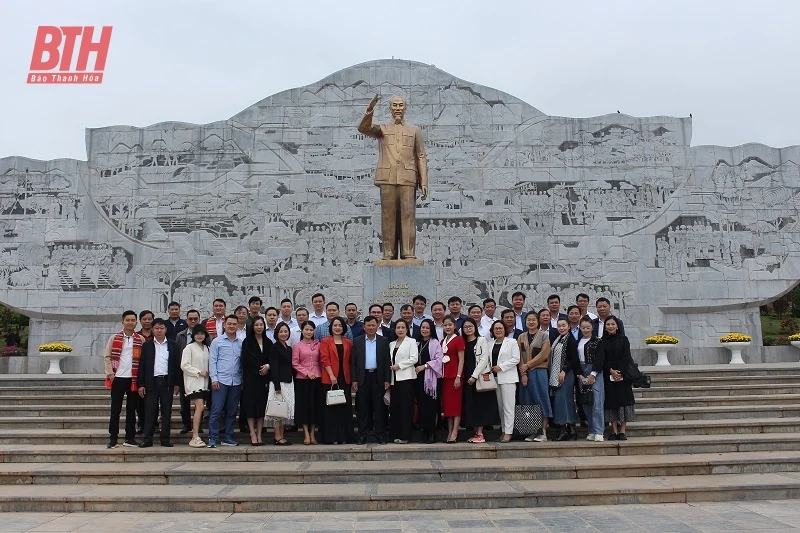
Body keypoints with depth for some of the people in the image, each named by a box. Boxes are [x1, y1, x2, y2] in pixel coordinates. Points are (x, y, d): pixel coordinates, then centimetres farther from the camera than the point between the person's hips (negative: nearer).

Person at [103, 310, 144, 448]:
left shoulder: (141, 340, 5)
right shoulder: (114, 338, 3)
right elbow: (107, 356, 2)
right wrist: (110, 373, -7)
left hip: (134, 379, 1)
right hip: (118, 378, -1)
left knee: (131, 409, 7)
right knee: (115, 410, 3)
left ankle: (130, 438, 15)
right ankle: (113, 439, 10)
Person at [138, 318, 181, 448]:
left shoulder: (172, 345, 7)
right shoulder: (147, 345, 5)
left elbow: (177, 365, 7)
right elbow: (142, 365, 3)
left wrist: (177, 384, 2)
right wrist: (141, 384, -2)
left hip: (167, 381, 1)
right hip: (151, 382, -1)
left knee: (167, 411, 4)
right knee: (150, 411, 1)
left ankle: (165, 439, 11)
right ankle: (148, 439, 8)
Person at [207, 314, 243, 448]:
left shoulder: (241, 343, 9)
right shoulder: (217, 341, 2)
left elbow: (242, 363, 11)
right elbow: (212, 361, -1)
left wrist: (242, 379, 5)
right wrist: (214, 379, -8)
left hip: (236, 382, 3)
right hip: (220, 381, -3)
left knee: (232, 412, 9)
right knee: (216, 411, -4)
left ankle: (228, 437, 18)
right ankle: (212, 438, 2)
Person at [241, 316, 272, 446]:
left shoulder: (268, 342, 13)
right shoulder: (247, 342, 3)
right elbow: (246, 360, -6)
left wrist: (267, 366, -12)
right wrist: (259, 369, -11)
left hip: (264, 378, 3)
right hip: (250, 378, -3)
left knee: (262, 406, 3)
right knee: (250, 405, -5)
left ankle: (259, 435, 7)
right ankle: (253, 435, -1)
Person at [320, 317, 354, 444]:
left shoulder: (348, 343, 12)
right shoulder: (325, 341, 2)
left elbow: (351, 361, 10)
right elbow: (324, 359, -6)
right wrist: (332, 375, -14)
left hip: (344, 379, 3)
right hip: (330, 379, -3)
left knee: (345, 407, 5)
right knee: (331, 408, 1)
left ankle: (345, 436, 13)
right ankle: (331, 437, 7)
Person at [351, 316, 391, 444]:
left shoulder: (384, 341, 5)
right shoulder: (357, 341, 5)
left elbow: (387, 361, 4)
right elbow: (353, 362, 4)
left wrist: (387, 380, -2)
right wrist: (354, 380, -2)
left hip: (378, 378, 0)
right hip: (363, 378, 0)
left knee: (379, 407, 3)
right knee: (363, 408, 4)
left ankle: (380, 435, 10)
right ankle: (362, 435, 12)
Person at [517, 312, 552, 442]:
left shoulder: (544, 335, 3)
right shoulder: (521, 337, 13)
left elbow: (544, 354, -8)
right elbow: (519, 356, 6)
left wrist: (527, 365, -10)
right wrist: (523, 373, -6)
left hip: (539, 372, -3)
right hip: (525, 373, 4)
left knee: (541, 399, -4)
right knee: (527, 402, 3)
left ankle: (543, 432, 0)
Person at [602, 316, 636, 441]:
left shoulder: (623, 339, 4)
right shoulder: (602, 341, 5)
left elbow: (626, 358, -3)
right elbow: (602, 359, -1)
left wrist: (620, 373, -13)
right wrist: (611, 371, -13)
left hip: (623, 374, 0)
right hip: (608, 375, 1)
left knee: (623, 401, -3)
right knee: (611, 402, 0)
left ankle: (622, 431, 1)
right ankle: (614, 431, 4)